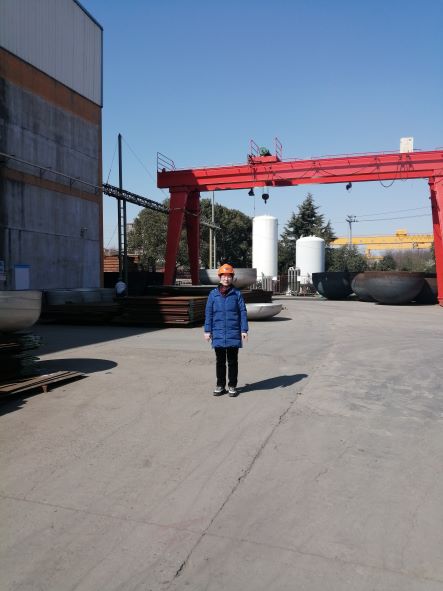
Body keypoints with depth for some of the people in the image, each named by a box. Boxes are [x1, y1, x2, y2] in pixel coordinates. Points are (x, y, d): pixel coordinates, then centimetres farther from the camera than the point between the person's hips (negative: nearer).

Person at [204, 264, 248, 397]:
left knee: (232, 361, 8)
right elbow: (208, 313, 5)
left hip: (233, 334, -1)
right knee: (220, 361, 12)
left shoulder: (237, 294, -1)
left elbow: (243, 312, 0)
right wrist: (207, 331, 2)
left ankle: (232, 386, 20)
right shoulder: (213, 294, 2)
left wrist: (244, 330, -4)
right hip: (218, 333, 1)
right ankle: (220, 385, 24)